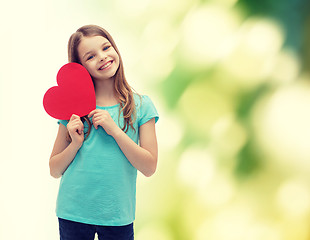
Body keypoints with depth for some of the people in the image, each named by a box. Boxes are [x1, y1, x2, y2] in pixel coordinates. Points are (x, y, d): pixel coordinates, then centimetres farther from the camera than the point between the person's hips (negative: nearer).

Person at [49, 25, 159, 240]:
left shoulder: (141, 105, -2)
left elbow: (149, 167, -8)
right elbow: (55, 170, 4)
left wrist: (114, 129, -16)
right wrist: (75, 144, -14)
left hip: (117, 216, 0)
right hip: (73, 214, 1)